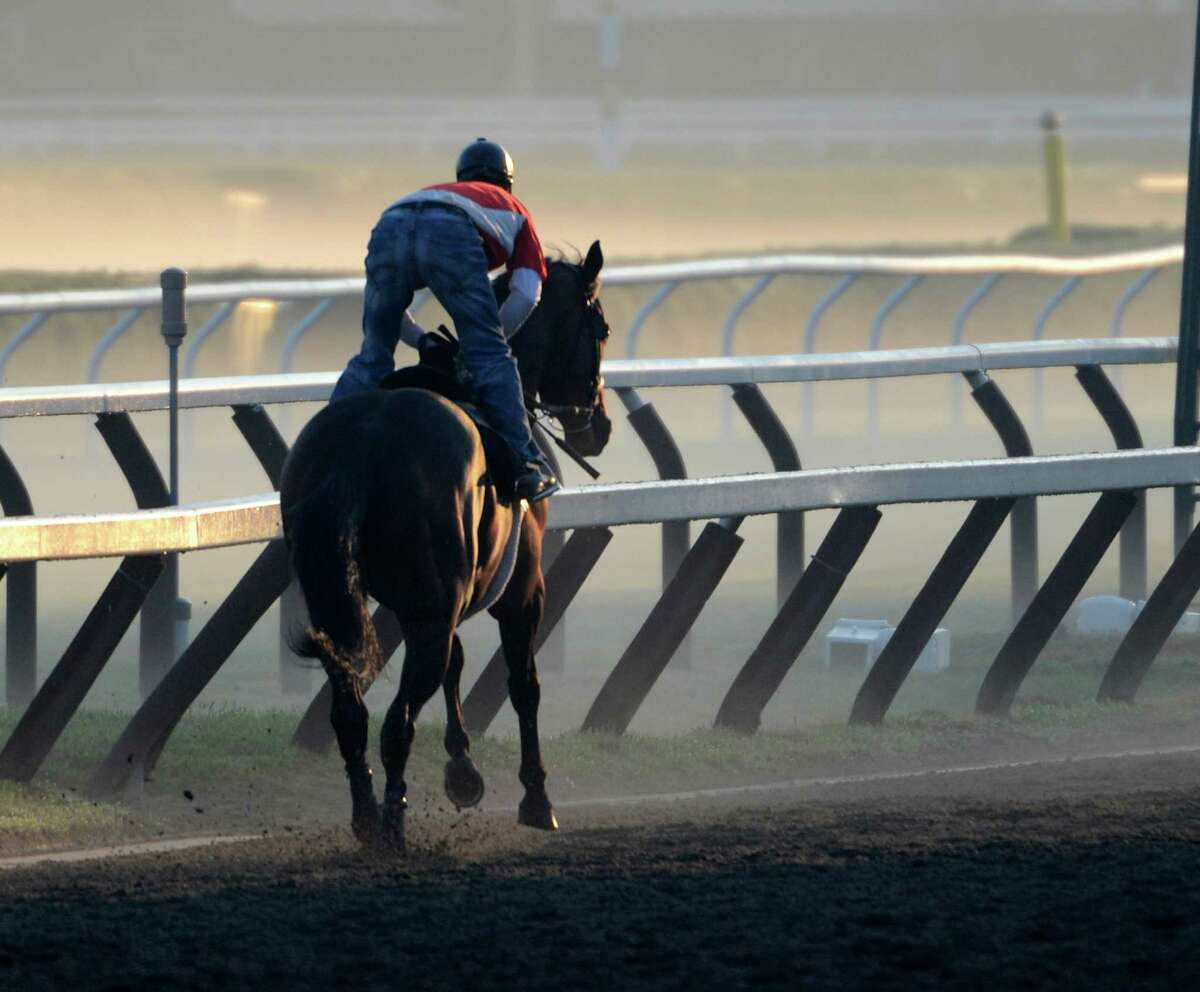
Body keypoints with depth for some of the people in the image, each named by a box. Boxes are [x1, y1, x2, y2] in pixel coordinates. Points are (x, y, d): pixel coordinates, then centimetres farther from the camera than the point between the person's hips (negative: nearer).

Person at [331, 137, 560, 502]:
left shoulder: (432, 191, 46)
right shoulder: (513, 210, 38)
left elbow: (383, 306, 38)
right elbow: (526, 295, 19)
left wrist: (422, 339, 34)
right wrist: (489, 341, 25)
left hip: (389, 227, 3)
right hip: (452, 236, -3)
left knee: (372, 358, 15)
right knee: (491, 358, 5)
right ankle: (524, 465, 1)